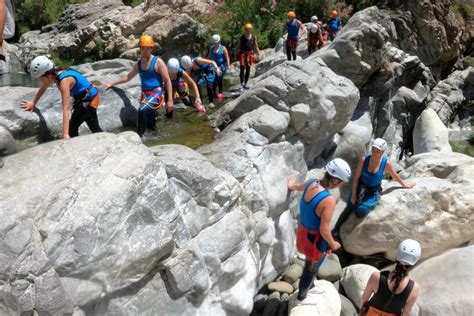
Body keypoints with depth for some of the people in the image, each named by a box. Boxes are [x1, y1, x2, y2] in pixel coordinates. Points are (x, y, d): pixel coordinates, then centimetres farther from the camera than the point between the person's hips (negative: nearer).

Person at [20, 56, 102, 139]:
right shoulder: (54, 73, -7)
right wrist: (33, 103, 28)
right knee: (72, 126, 15)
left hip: (90, 100, -9)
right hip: (83, 99, 9)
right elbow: (43, 88, 16)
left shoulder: (64, 81, -31)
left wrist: (65, 134, -40)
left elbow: (66, 109, -37)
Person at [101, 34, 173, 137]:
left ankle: (139, 135, -25)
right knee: (150, 126, 5)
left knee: (142, 110, -33)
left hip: (156, 93, -6)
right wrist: (112, 84, 27)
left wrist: (170, 100, -14)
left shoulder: (158, 62, -7)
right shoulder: (138, 63, 13)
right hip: (144, 94, 7)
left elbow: (167, 81, -9)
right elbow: (128, 77, 27)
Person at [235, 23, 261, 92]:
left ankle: (245, 84, 21)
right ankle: (241, 85, -13)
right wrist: (236, 55, 1)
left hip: (250, 54, 3)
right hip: (243, 53, -3)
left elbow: (256, 47, 10)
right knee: (242, 69, -13)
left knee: (248, 69, 9)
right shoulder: (242, 37, -3)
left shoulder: (253, 37, 4)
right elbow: (238, 46, 3)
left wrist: (258, 54, 4)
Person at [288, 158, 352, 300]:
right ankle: (302, 295, 45)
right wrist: (333, 244, -9)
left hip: (302, 232, 7)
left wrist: (292, 185, 38)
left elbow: (298, 186, 13)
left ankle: (307, 286, 58)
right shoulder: (329, 200, -35)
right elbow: (324, 229, -29)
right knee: (311, 269, 22)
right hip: (316, 240, -7)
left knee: (310, 265, 33)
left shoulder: (311, 183, -12)